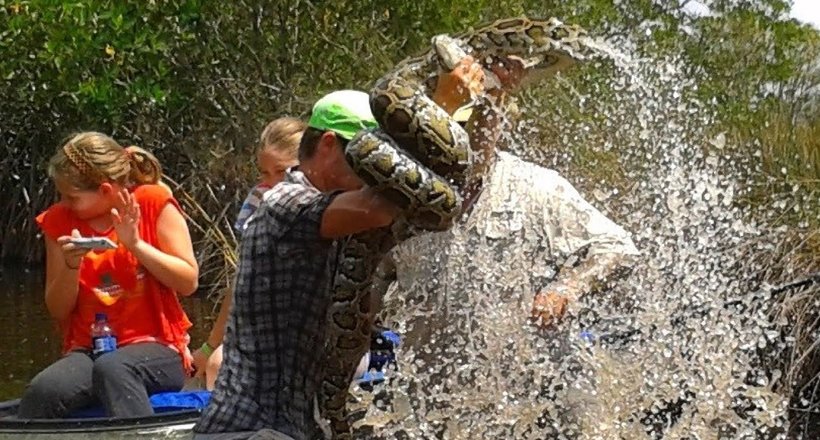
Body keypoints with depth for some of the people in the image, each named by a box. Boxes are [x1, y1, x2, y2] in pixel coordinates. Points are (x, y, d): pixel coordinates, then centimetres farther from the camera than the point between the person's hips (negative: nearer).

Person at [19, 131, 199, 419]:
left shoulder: (153, 204, 1)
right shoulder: (59, 221, 9)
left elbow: (189, 282, -3)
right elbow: (58, 311, 11)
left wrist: (136, 244, -13)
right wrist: (72, 265, -8)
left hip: (156, 347, -2)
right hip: (88, 352, 3)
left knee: (111, 369, -39)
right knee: (42, 392, -32)